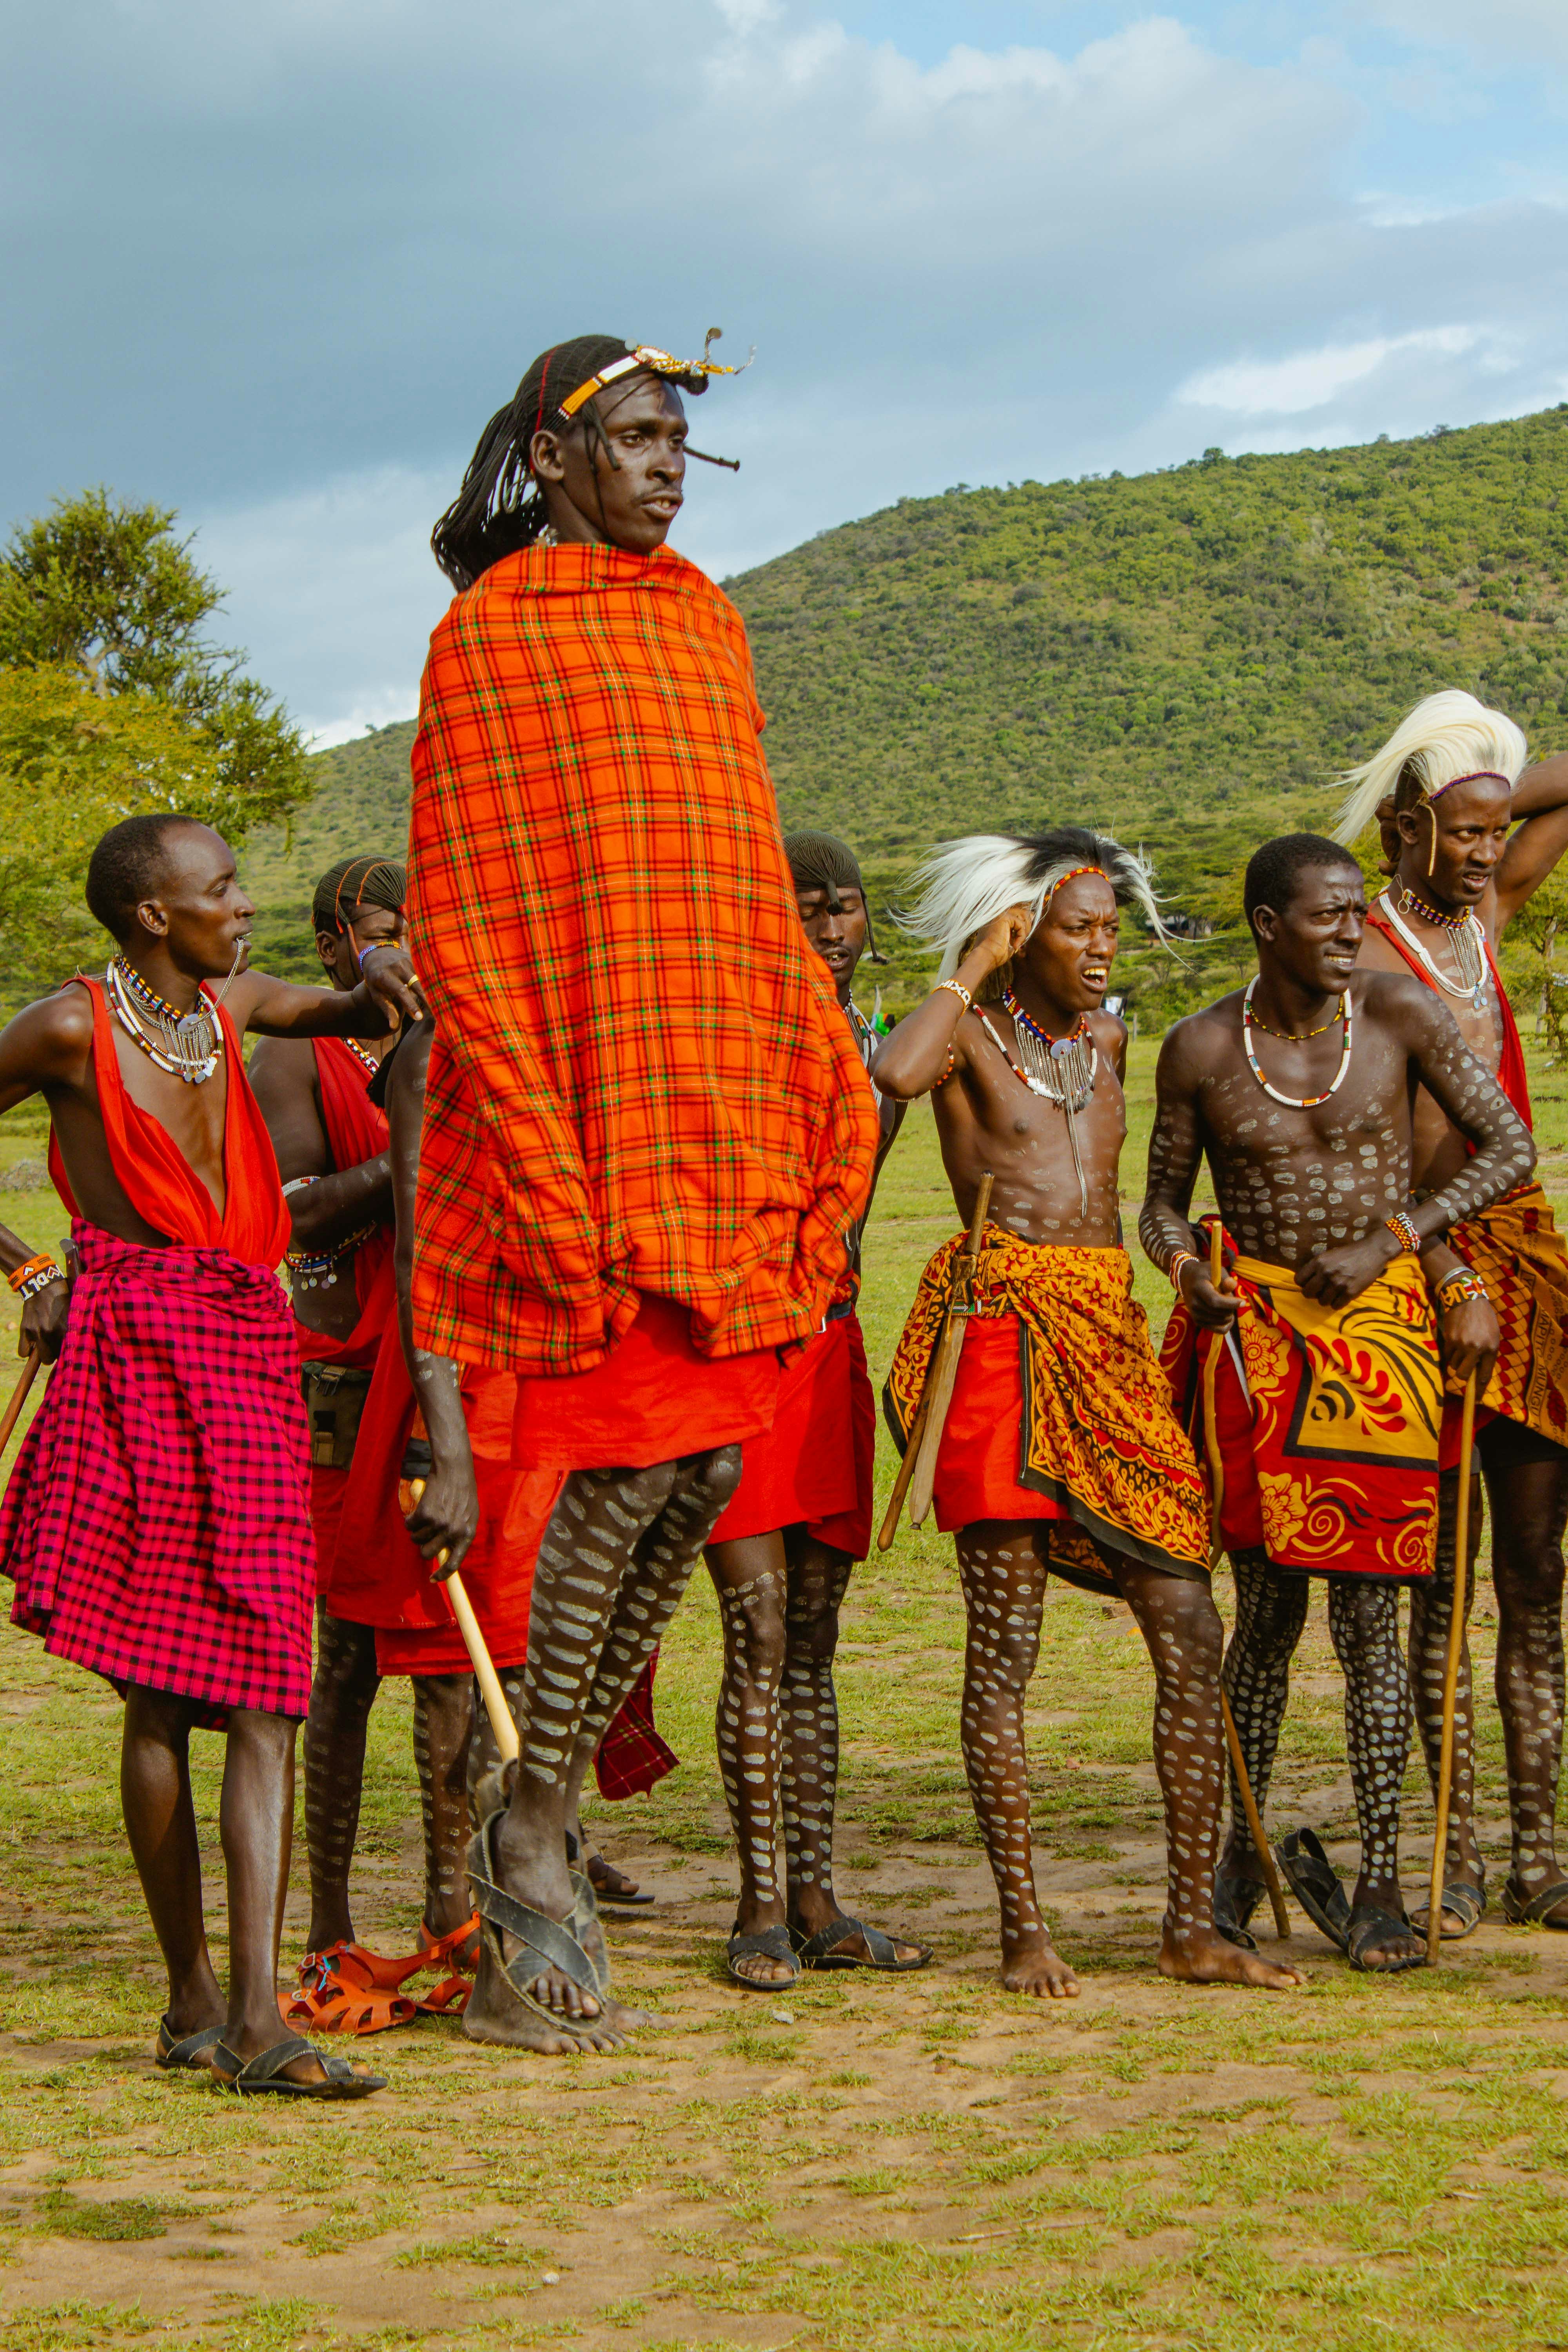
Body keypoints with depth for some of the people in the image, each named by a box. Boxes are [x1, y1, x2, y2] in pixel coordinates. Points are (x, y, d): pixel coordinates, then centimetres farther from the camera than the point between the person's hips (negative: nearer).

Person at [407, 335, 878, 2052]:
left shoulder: (704, 624, 19)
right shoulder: (492, 630, -2)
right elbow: (463, 925, -7)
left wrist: (828, 1089, 10)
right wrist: (548, 1174, -15)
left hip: (722, 1122, 7)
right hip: (582, 1126, -7)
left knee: (704, 1469, 4)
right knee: (615, 1472, -8)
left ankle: (543, 1808, 17)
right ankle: (529, 1860, 4)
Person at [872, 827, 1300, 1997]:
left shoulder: (1108, 1038, 20)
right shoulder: (969, 1033, 1)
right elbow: (894, 1073, -24)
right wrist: (975, 968, -11)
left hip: (1108, 1337, 6)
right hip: (1002, 1336, -6)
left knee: (1191, 1631, 0)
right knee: (1004, 1645, -4)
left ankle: (1194, 1926, 6)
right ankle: (1023, 1931, 2)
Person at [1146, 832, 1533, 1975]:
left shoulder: (1400, 1012, -4)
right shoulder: (1201, 1050, -1)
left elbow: (1511, 1147, -1)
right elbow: (1163, 1203, 10)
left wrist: (1389, 1238, -10)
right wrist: (1189, 1271, -13)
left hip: (1379, 1324, 0)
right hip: (1254, 1328, 1)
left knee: (1370, 1608, -2)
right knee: (1269, 1604, 2)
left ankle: (1379, 1884, 5)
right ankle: (1242, 1851, 22)